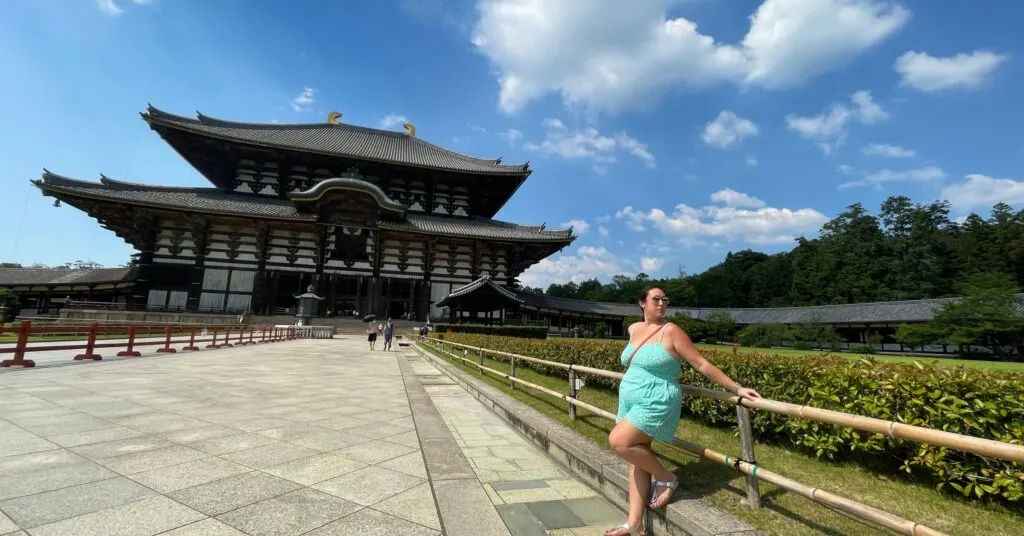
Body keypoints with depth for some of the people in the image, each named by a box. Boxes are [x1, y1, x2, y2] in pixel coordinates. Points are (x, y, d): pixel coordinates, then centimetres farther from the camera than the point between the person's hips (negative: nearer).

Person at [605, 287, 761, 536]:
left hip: (657, 402, -7)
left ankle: (667, 478, 4)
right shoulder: (634, 329, 7)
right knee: (637, 458, 8)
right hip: (631, 400, 7)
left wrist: (737, 388, -10)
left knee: (618, 442, -19)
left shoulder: (671, 331, -11)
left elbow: (701, 364, -10)